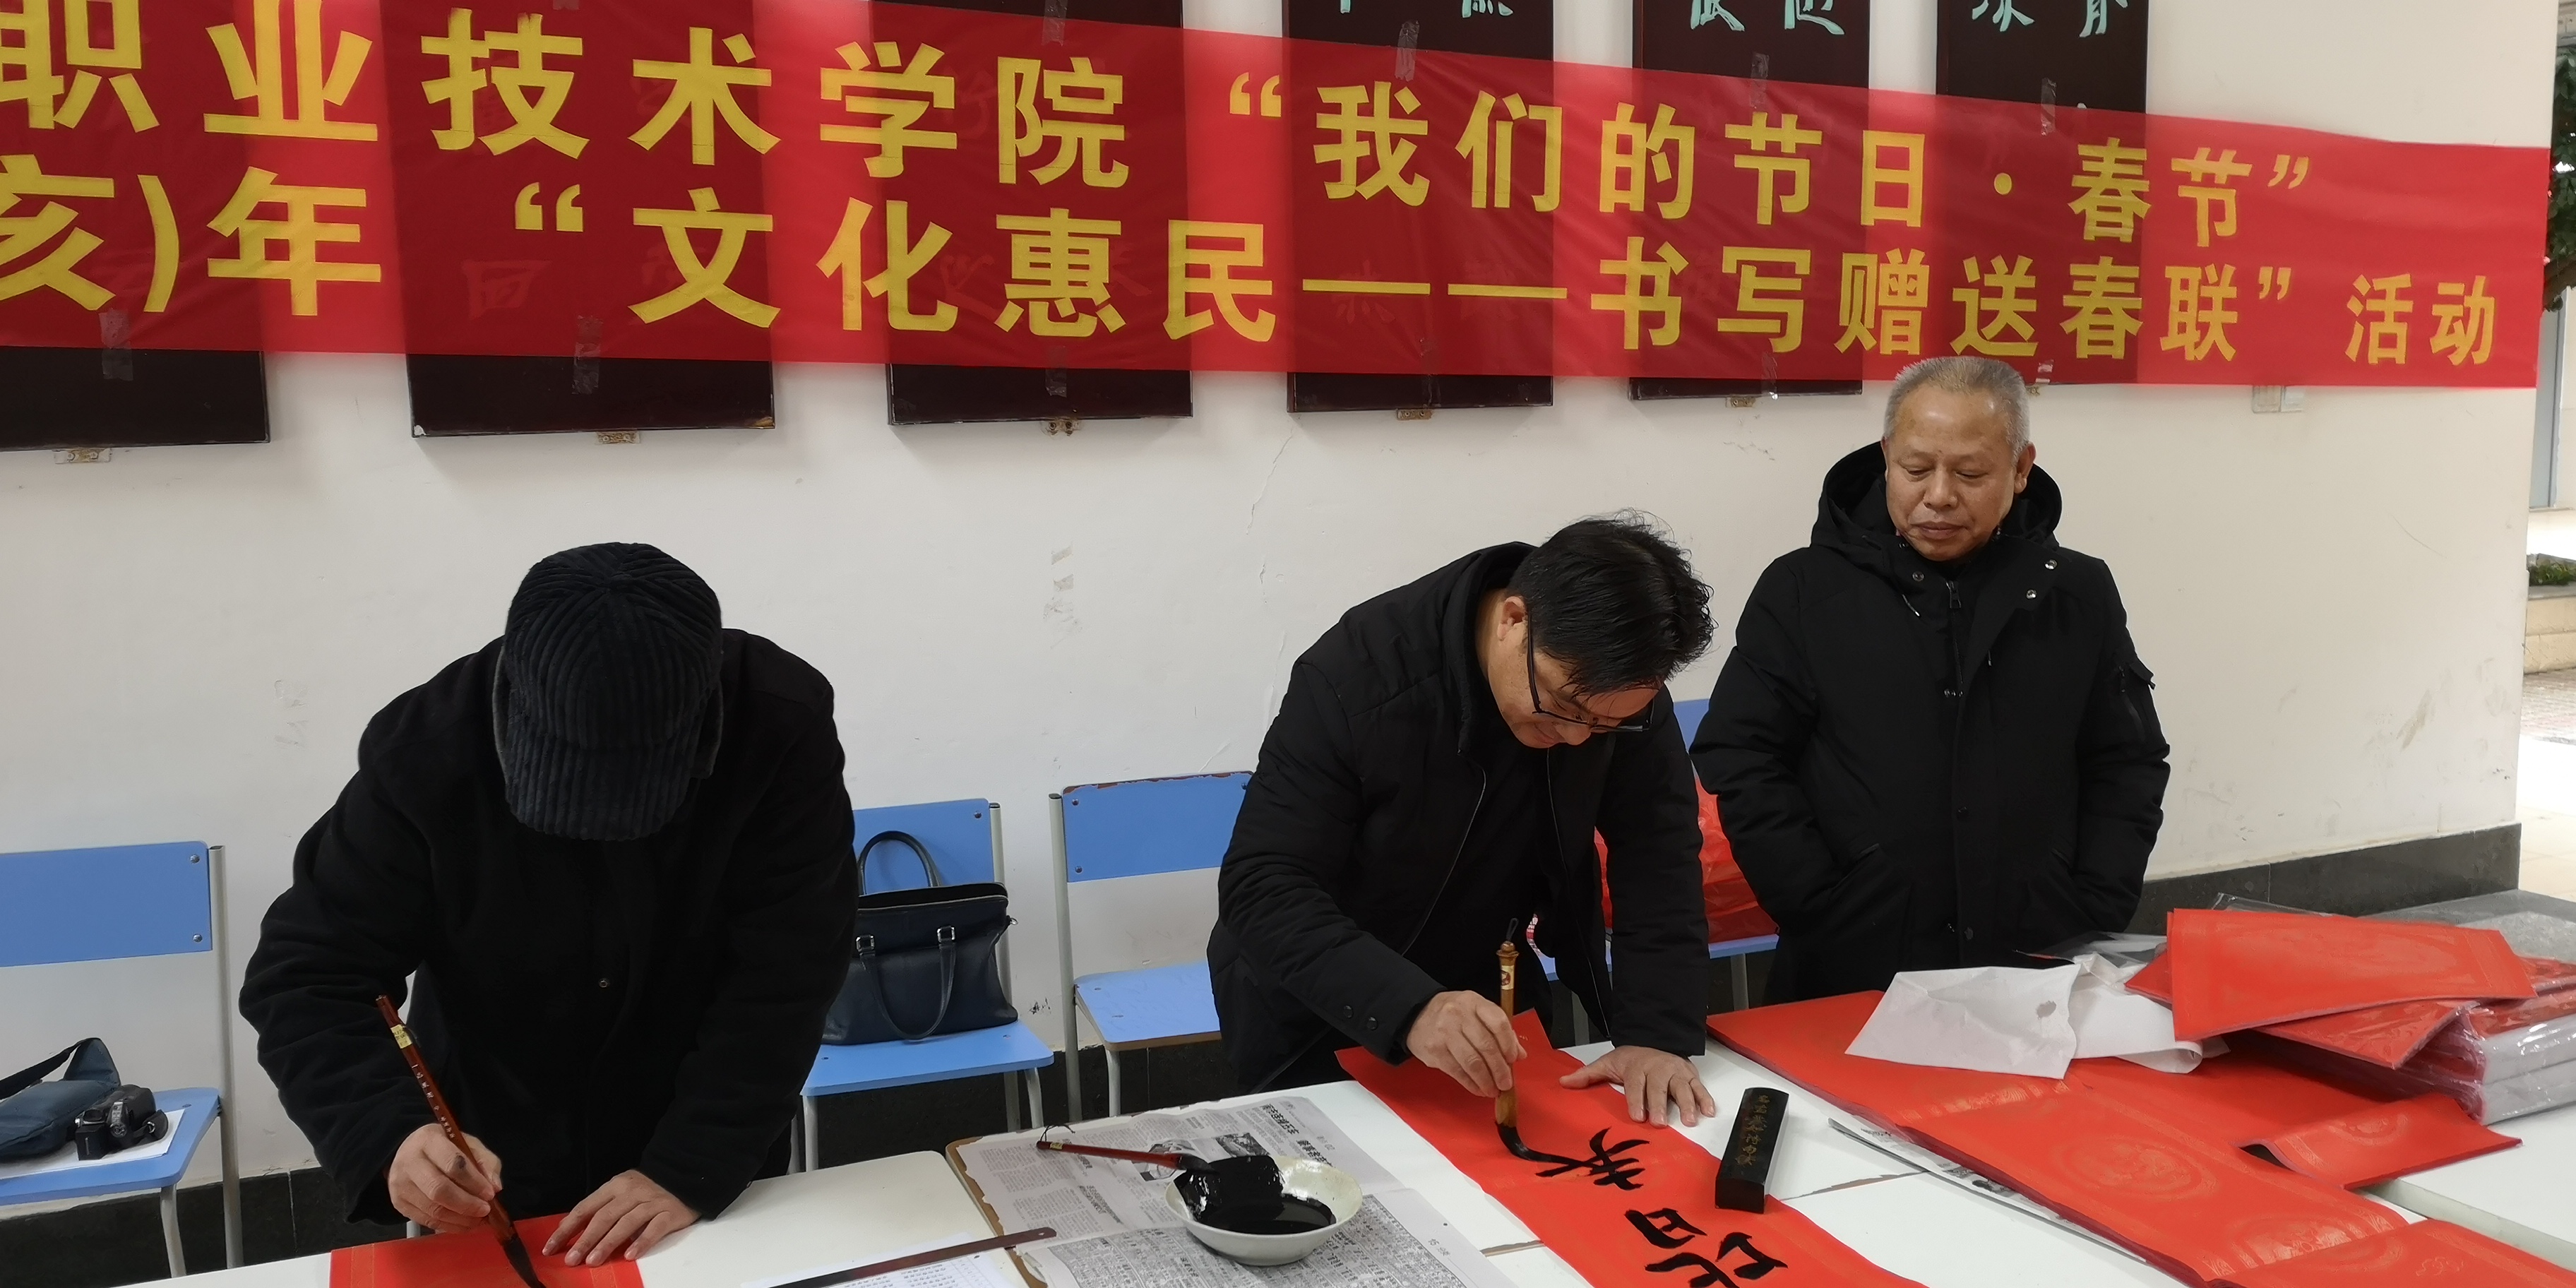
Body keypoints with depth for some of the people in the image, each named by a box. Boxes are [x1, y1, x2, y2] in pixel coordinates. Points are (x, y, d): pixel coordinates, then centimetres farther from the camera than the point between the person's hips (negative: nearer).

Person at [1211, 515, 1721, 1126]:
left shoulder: (1620, 687, -17)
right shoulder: (1360, 673, -30)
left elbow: (1659, 858, -15)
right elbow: (1263, 889, -33)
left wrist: (1660, 1031, -29)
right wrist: (1409, 1008, -46)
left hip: (1489, 994, 4)